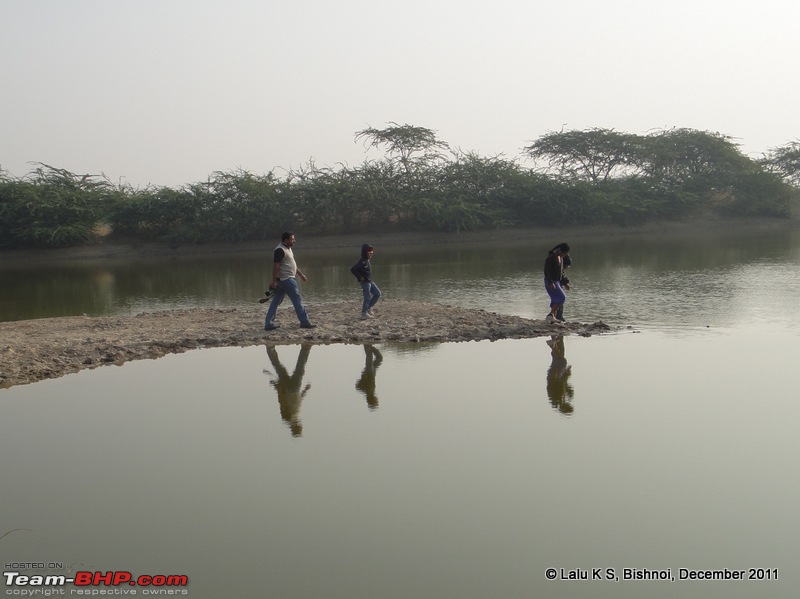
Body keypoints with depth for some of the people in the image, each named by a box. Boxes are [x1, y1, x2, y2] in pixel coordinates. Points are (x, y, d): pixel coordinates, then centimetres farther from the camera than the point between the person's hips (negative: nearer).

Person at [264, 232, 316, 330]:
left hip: (284, 280, 10)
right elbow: (275, 266, -20)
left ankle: (268, 324, 9)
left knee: (276, 302, 8)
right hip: (286, 279, -10)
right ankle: (305, 322, 2)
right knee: (297, 300, -4)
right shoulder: (280, 250, -16)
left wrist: (300, 274, 25)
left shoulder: (287, 249, 16)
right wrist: (274, 281, -23)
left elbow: (292, 264, 26)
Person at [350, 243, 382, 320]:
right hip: (365, 282, -9)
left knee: (377, 293, 12)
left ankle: (368, 307, 19)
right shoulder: (363, 262, -18)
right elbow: (353, 269, -28)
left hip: (370, 281, 9)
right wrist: (360, 277, -20)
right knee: (367, 297, -6)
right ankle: (364, 314, -2)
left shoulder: (368, 261, 11)